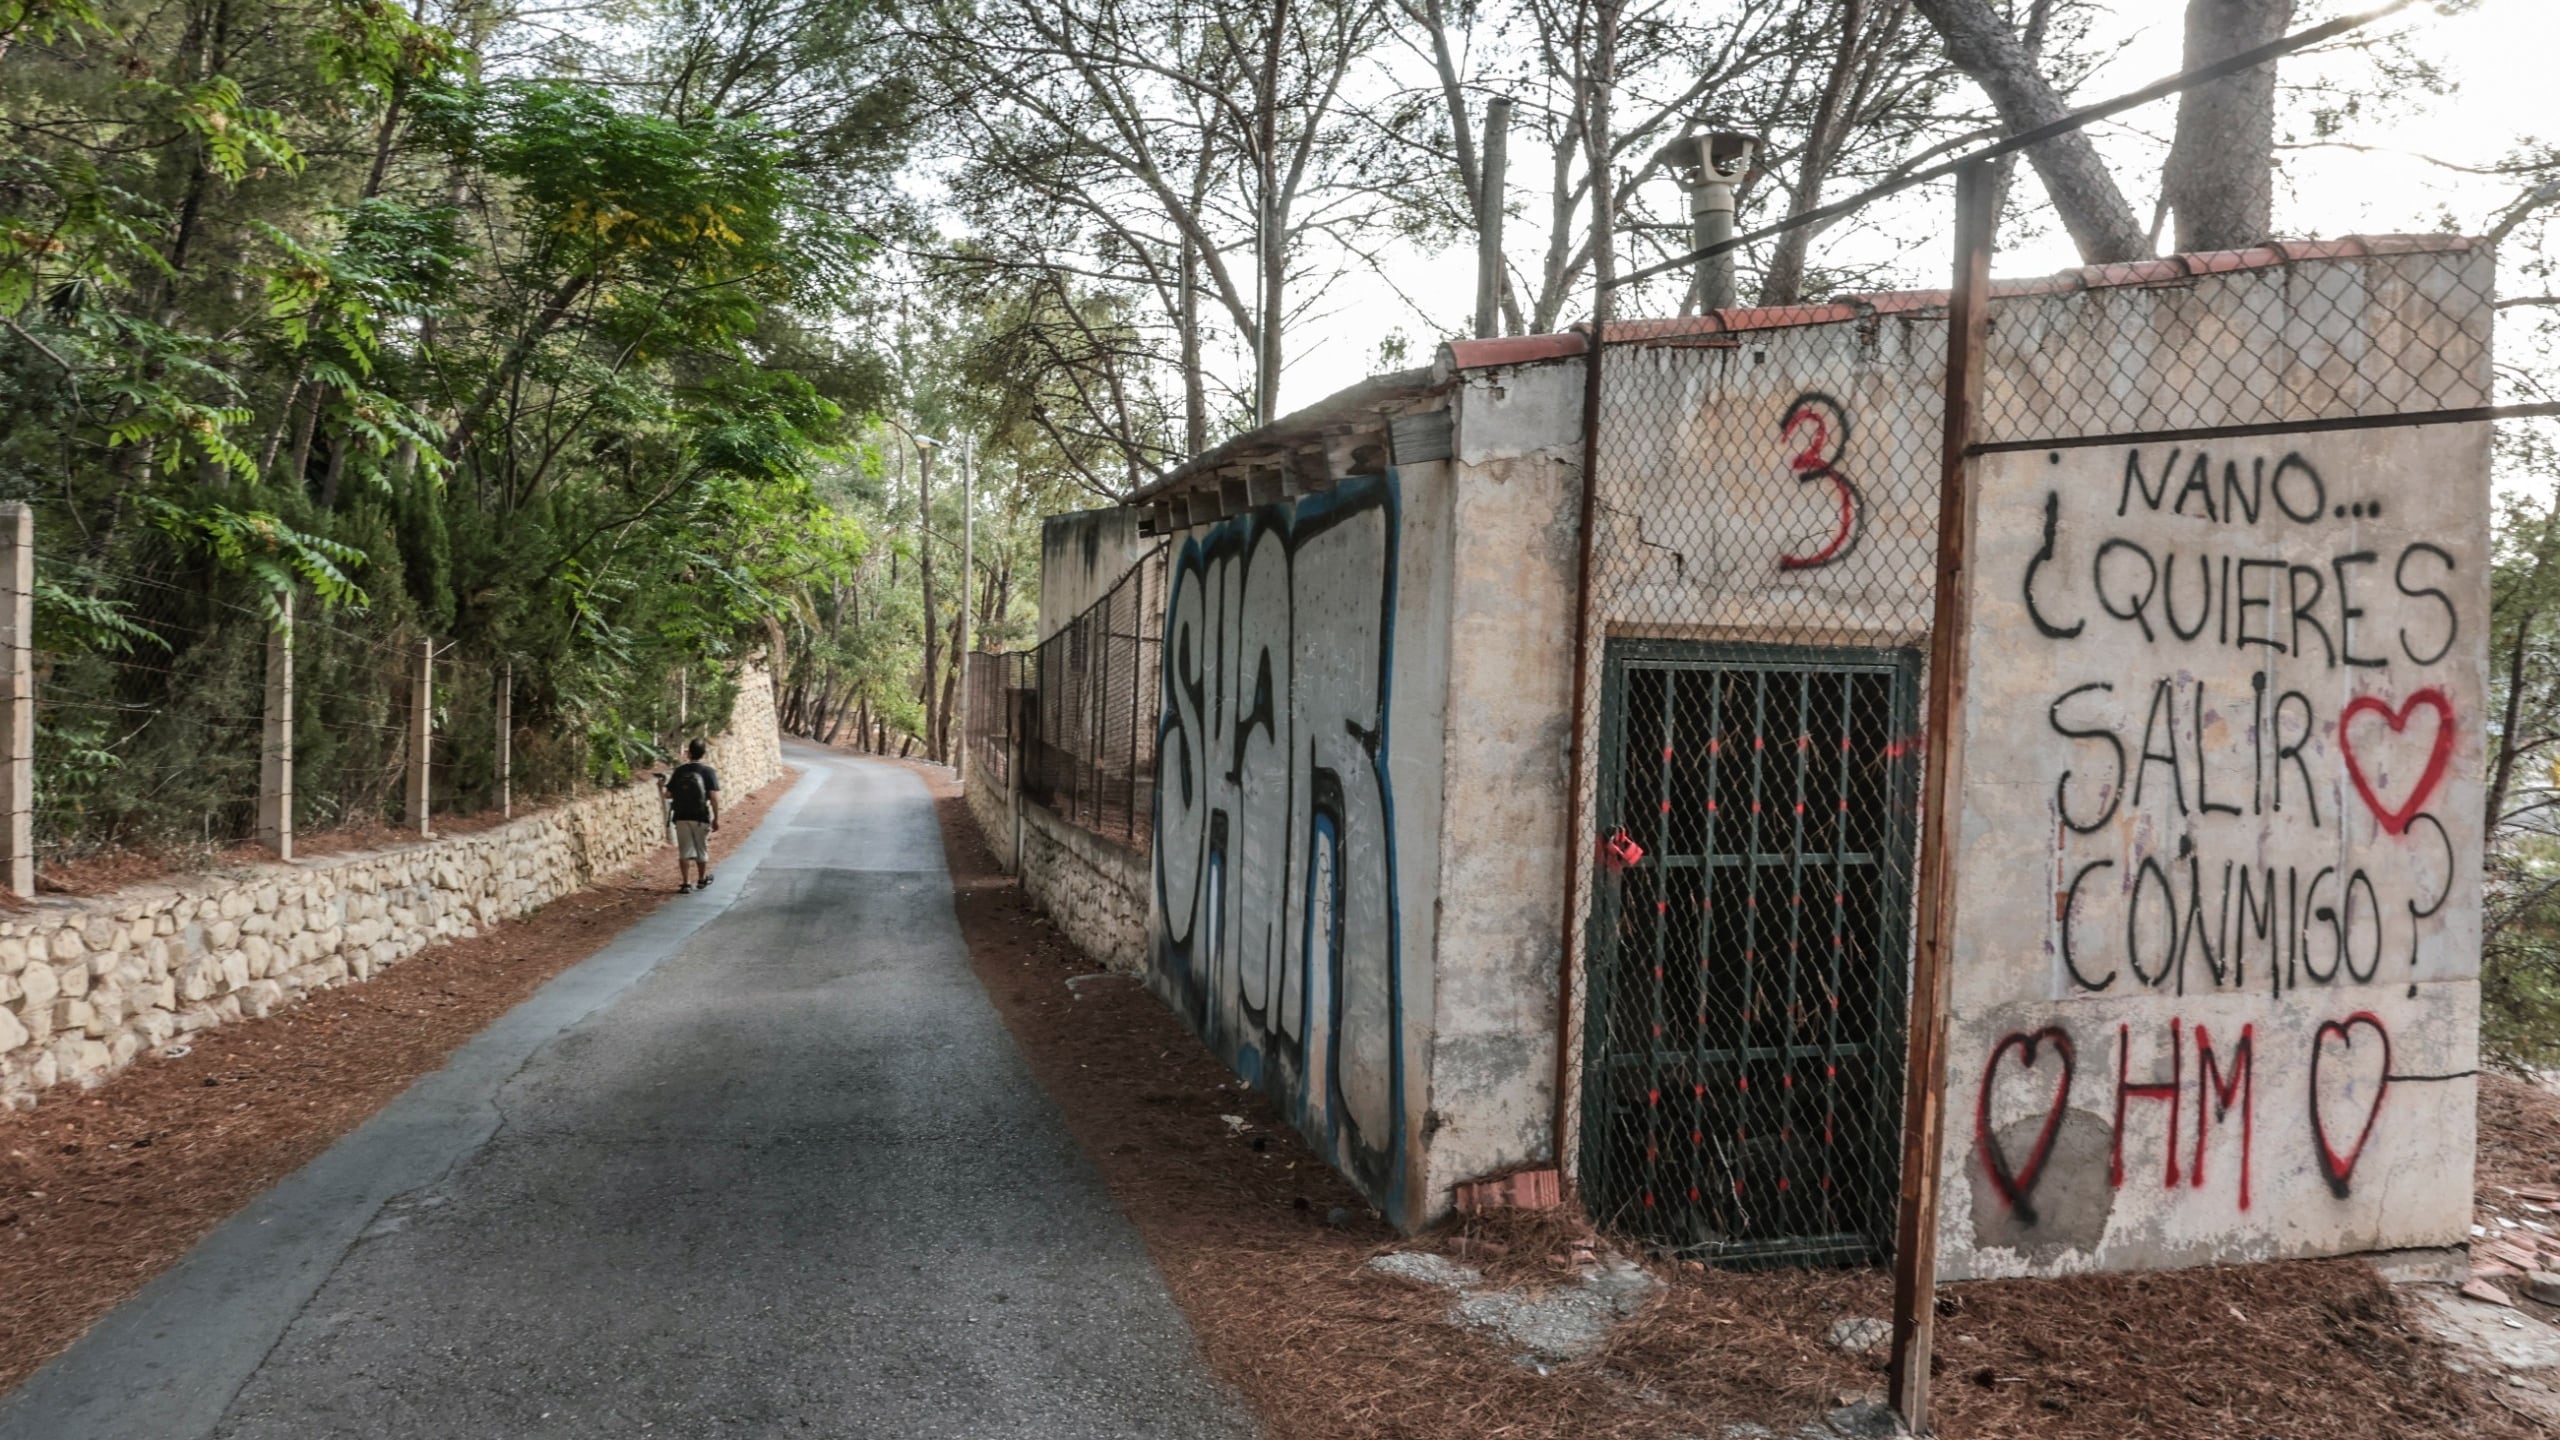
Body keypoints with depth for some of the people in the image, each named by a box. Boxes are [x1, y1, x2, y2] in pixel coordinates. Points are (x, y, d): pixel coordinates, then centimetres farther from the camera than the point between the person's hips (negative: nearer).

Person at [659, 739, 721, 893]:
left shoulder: (679, 771, 0)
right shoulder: (708, 772, -6)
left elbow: (668, 794, 4)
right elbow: (714, 797, -12)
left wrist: (661, 787, 26)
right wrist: (716, 818, -5)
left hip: (681, 817, 1)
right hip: (701, 817, -1)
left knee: (685, 851, 7)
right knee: (701, 850, 15)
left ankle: (686, 884, 4)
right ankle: (702, 880, 30)